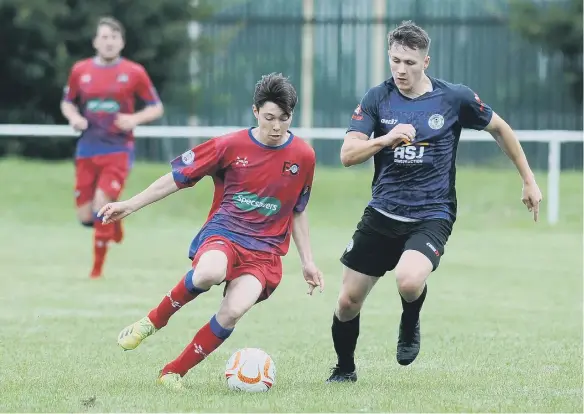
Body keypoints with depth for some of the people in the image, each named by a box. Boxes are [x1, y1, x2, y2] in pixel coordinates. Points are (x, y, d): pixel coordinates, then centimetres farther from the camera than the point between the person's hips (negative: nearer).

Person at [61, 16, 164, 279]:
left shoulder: (134, 73, -2)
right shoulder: (80, 71, 5)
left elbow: (157, 108, 4)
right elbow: (67, 103, 18)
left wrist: (135, 119, -15)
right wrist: (74, 117, -5)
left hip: (118, 150, -3)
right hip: (87, 149, 3)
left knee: (101, 205, -18)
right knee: (85, 216, 1)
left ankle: (97, 270, -4)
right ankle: (113, 219, 38)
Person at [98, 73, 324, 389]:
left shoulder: (303, 156, 3)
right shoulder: (231, 146, -3)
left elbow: (298, 211, 18)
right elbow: (178, 177, 4)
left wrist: (307, 261, 17)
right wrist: (129, 206, 1)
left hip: (265, 250, 2)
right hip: (223, 232, -2)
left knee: (233, 312, -26)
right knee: (209, 273, -39)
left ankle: (174, 373, -7)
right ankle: (155, 320, -10)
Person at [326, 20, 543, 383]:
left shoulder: (455, 98, -5)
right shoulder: (377, 99, -2)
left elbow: (499, 129, 11)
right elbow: (348, 155, -8)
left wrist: (529, 180, 14)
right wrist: (388, 138, -25)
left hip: (432, 216, -3)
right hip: (382, 214, 3)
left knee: (409, 281, -32)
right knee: (348, 302, 4)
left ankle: (410, 325, 4)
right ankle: (344, 370, 32)